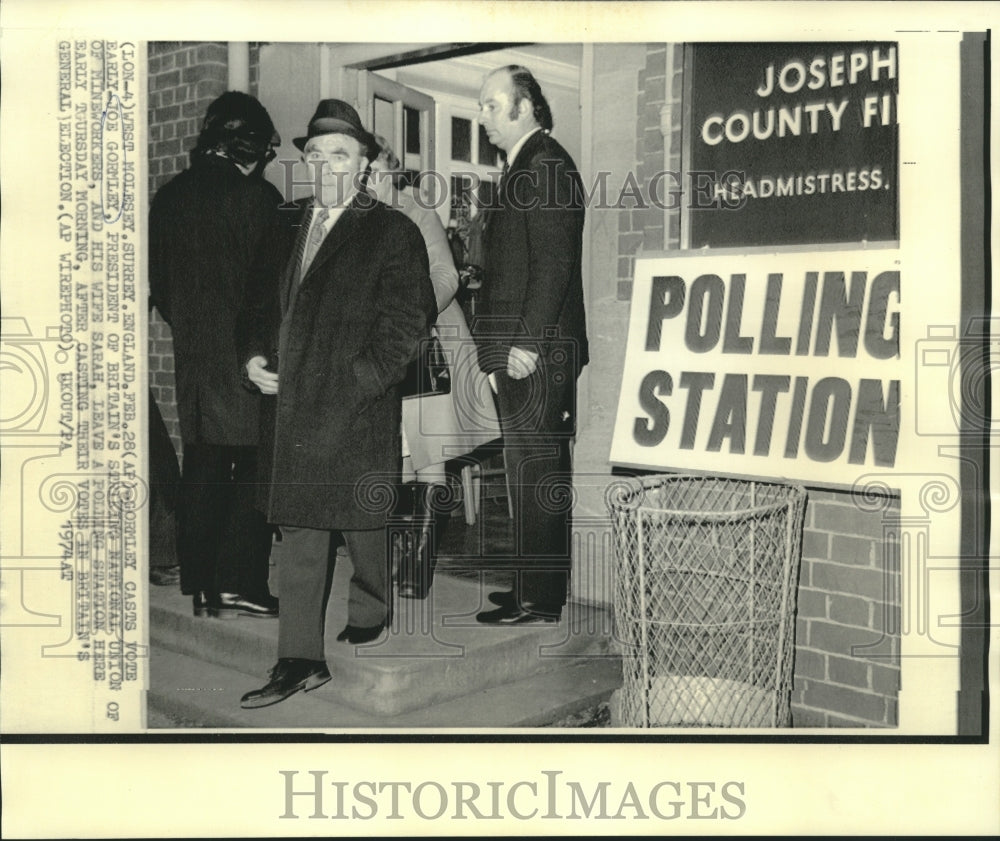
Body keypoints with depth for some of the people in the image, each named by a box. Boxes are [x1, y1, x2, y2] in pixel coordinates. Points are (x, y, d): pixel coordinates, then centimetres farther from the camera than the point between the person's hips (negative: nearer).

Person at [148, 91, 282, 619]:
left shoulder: (168, 197, 8)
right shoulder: (257, 197, -11)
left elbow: (157, 282, 12)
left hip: (191, 353, 6)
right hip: (245, 355, -6)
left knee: (201, 469, 10)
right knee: (252, 467, 1)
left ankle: (200, 585, 15)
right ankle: (237, 586, 0)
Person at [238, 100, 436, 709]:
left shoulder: (393, 233, -2)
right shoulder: (288, 229, 15)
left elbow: (406, 328, -8)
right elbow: (263, 305, 21)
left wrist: (352, 384, -16)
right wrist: (255, 356, 2)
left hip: (360, 407, -4)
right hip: (290, 405, 5)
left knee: (363, 519, 11)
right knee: (299, 531, 4)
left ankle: (370, 614, 37)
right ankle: (301, 661, 8)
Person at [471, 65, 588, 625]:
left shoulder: (546, 166, -11)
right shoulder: (527, 167, 21)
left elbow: (554, 264, -19)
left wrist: (527, 342, -21)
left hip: (536, 352, -10)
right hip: (524, 348, 10)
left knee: (535, 473, -5)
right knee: (540, 472, 14)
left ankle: (539, 599, 2)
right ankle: (538, 584, 23)